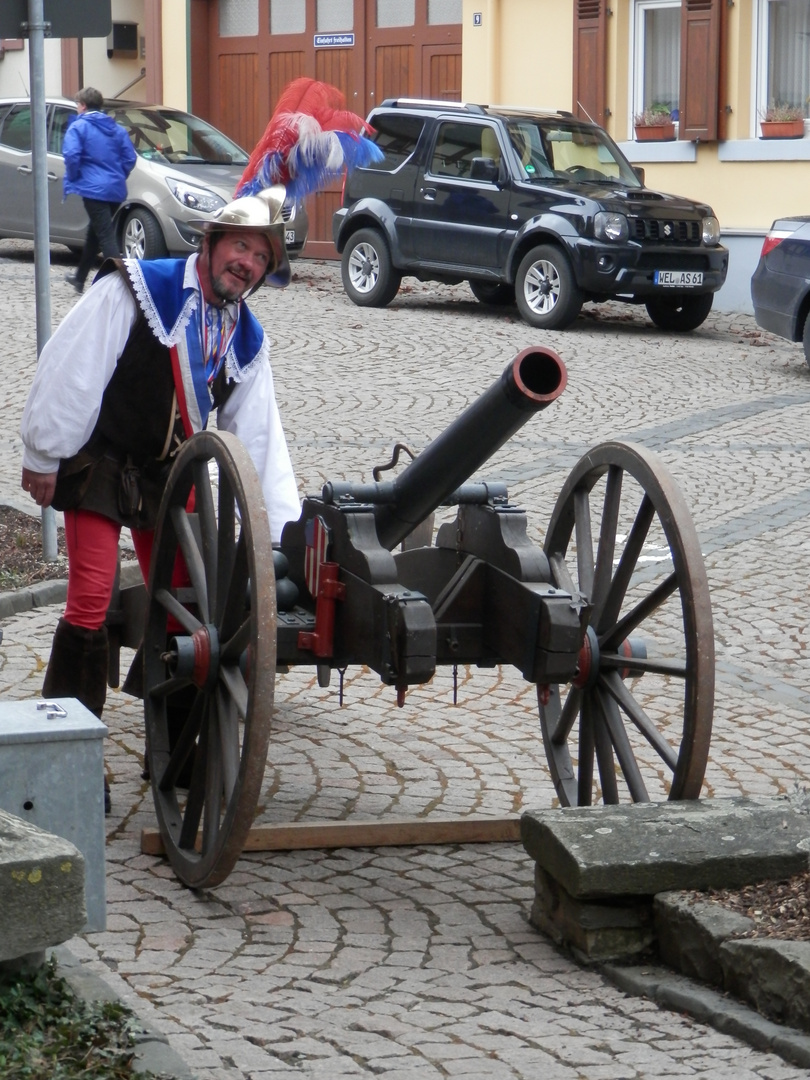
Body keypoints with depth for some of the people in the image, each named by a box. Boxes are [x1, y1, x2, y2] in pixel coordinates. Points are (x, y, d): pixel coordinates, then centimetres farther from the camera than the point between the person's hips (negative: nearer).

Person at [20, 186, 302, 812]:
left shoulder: (246, 340, 2)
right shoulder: (134, 291, -17)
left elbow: (259, 436, 2)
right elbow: (70, 368, -17)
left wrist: (285, 530, -4)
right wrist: (44, 457, -14)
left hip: (168, 473, 6)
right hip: (98, 461, -6)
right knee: (91, 600, -14)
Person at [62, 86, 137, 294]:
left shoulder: (79, 127, -5)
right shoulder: (116, 128, 14)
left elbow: (71, 155, -18)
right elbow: (130, 157, 8)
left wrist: (73, 179, -4)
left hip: (93, 189, -7)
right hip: (116, 189, 7)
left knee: (105, 235, -10)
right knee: (95, 232, 22)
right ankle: (80, 278, 36)